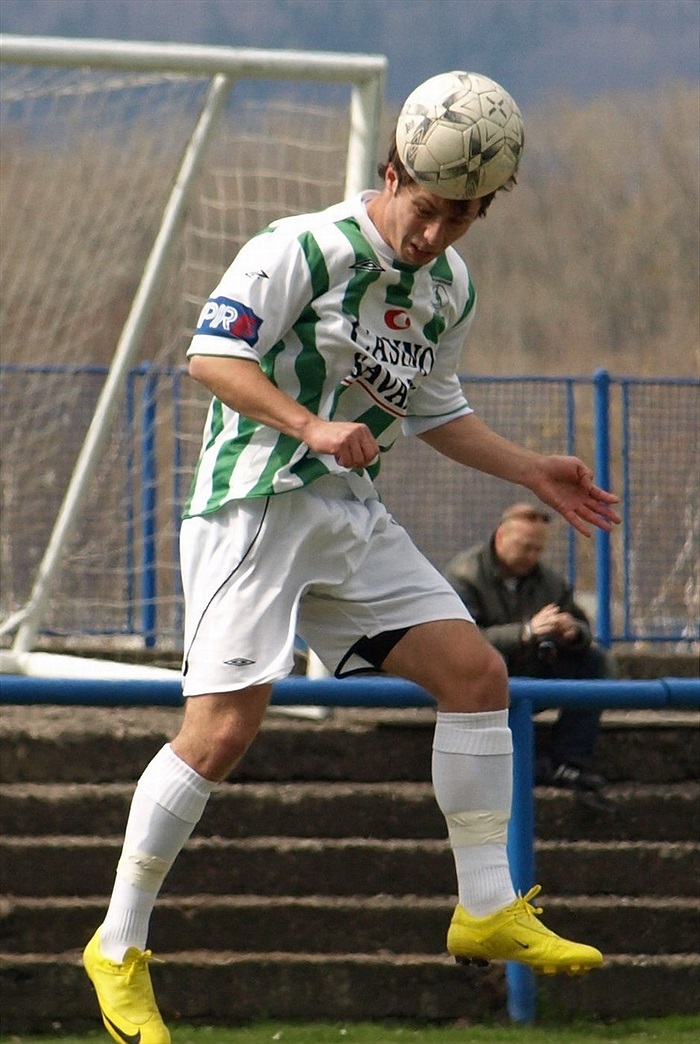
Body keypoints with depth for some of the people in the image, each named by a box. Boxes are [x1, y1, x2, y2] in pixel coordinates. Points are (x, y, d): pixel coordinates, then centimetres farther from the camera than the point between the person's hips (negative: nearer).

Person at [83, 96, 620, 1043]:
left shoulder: (450, 288, 11)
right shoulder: (302, 251, -13)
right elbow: (212, 357, -17)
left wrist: (533, 472, 18)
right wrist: (312, 425, -28)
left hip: (350, 514, 8)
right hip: (251, 505, -8)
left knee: (477, 673, -1)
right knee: (224, 727, -15)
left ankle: (488, 909, 9)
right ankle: (118, 948, -3)